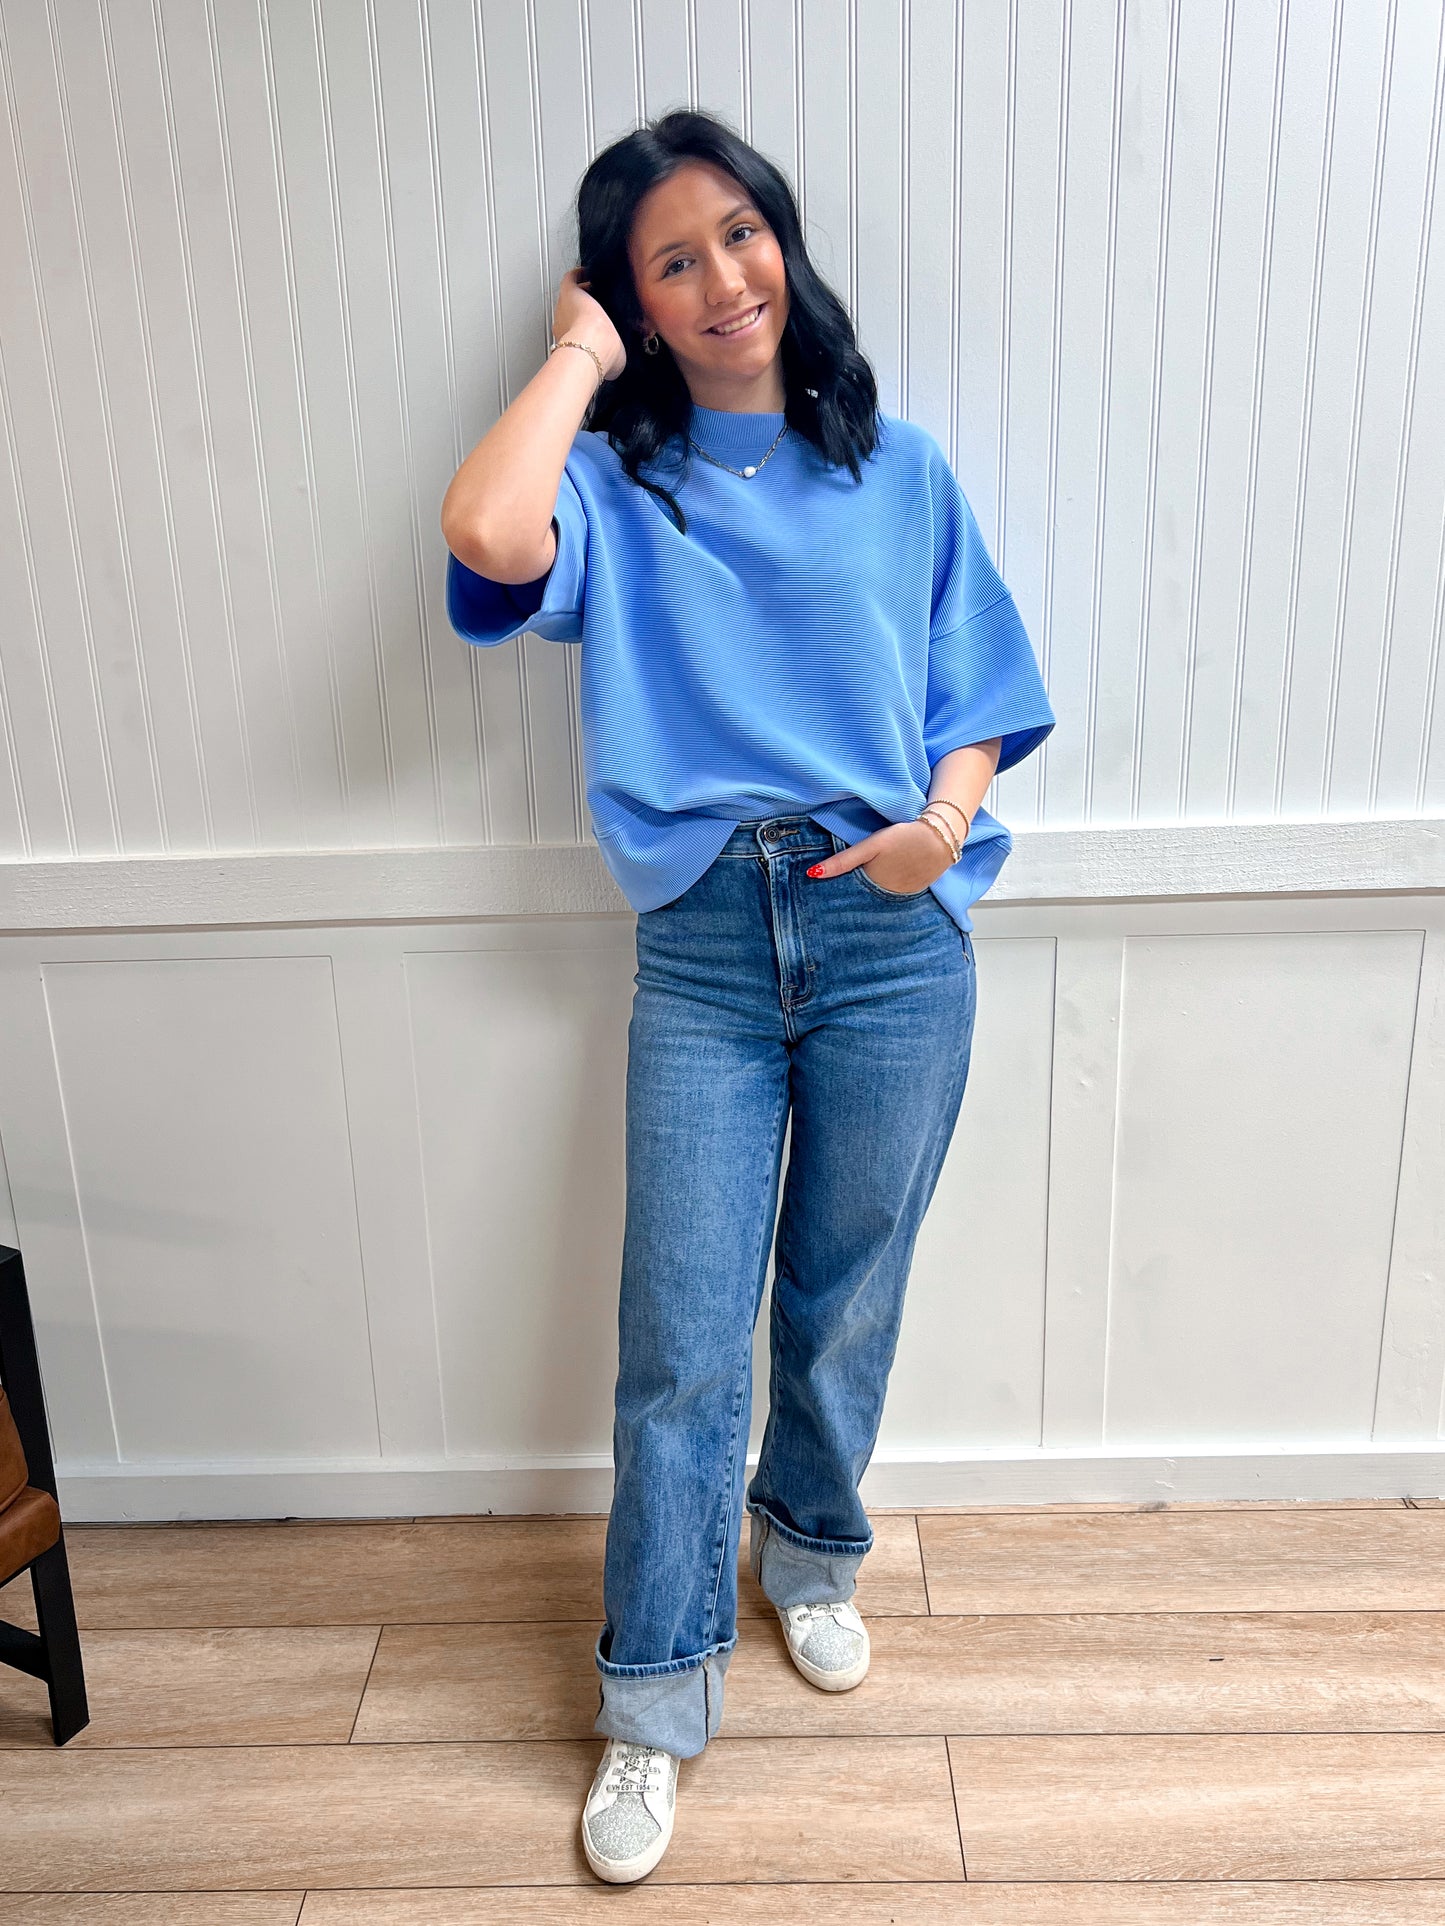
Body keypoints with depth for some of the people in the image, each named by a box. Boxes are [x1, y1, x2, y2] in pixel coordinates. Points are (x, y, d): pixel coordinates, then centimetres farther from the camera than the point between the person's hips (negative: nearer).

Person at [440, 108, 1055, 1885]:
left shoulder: (899, 470, 10)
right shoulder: (617, 485, 4)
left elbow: (984, 692, 11)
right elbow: (488, 538, -20)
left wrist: (946, 816, -10)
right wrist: (579, 357, -4)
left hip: (894, 939, 2)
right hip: (706, 952, -1)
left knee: (845, 1304, 15)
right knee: (682, 1349, 2)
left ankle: (810, 1551, 43)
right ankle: (653, 1706, 20)